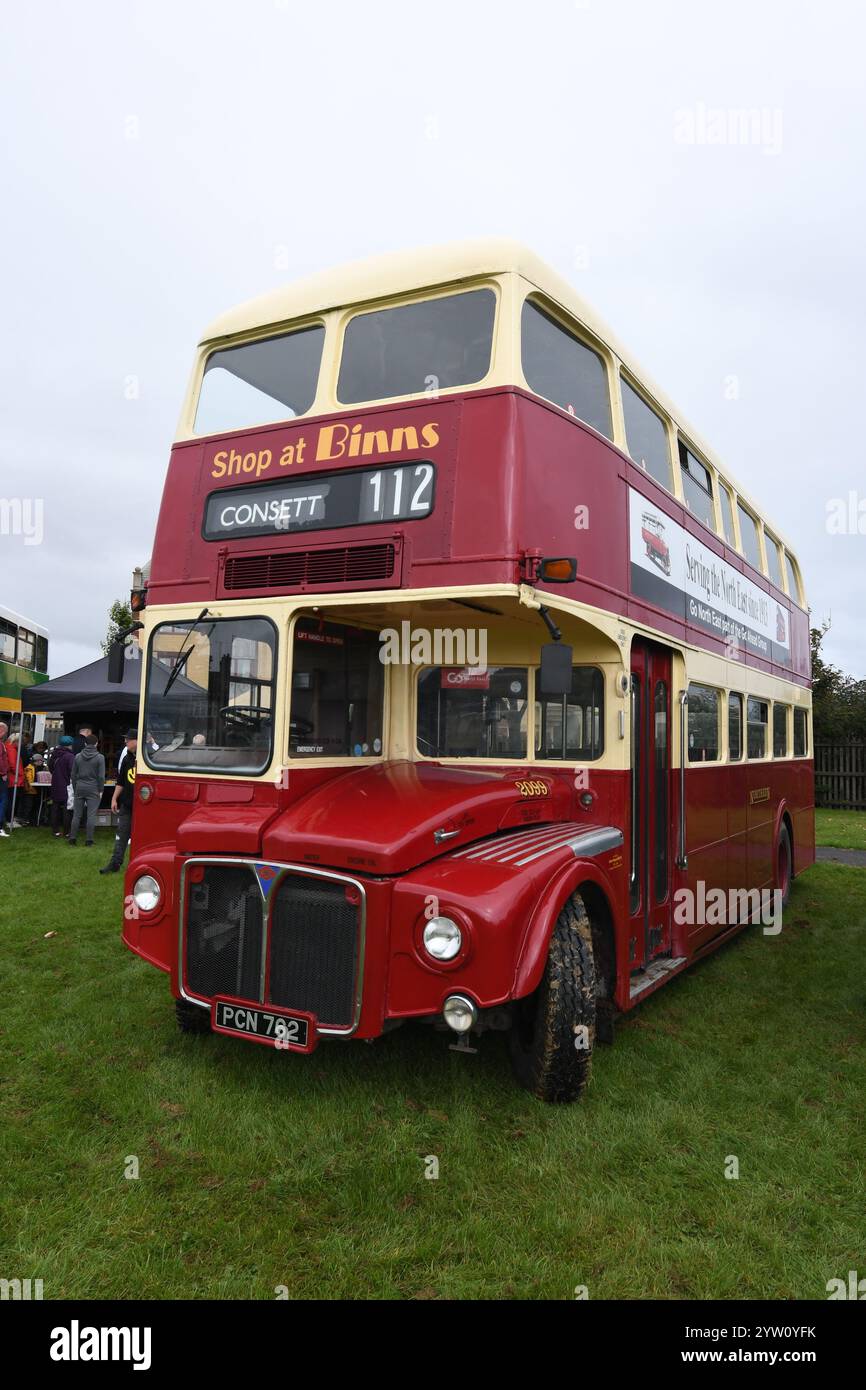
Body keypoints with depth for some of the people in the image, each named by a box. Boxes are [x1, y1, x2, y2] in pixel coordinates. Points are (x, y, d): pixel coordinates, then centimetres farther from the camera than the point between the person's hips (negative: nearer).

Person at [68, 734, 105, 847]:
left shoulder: (78, 756, 5)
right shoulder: (100, 757, -6)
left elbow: (73, 774, 9)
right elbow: (101, 776, -8)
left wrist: (75, 789, 17)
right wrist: (100, 790, 0)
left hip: (80, 788, 3)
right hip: (93, 789, -3)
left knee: (76, 815, 9)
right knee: (91, 815, 0)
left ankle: (72, 837, 10)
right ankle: (89, 839, -1)